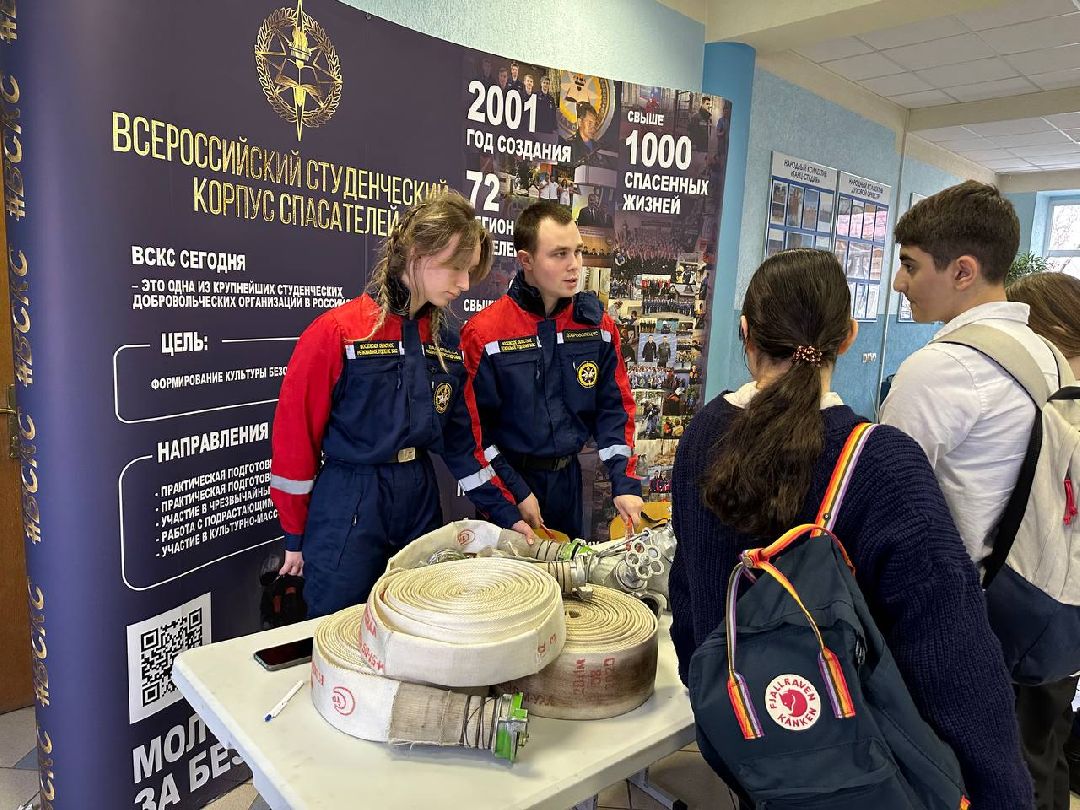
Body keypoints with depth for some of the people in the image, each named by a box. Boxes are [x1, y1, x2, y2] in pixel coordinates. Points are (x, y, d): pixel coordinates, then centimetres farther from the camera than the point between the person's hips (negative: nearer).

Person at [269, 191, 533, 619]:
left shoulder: (447, 341, 5)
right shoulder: (336, 332, -13)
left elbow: (460, 437, 11)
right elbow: (295, 435, -8)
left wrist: (504, 514, 8)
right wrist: (296, 536, -2)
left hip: (420, 501, 6)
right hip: (348, 507, -5)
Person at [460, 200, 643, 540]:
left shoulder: (597, 325, -2)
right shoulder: (484, 333, -15)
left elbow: (614, 407, 2)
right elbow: (474, 426, -13)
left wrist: (625, 482, -6)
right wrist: (515, 493, -14)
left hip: (568, 478, 4)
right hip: (508, 479, -4)